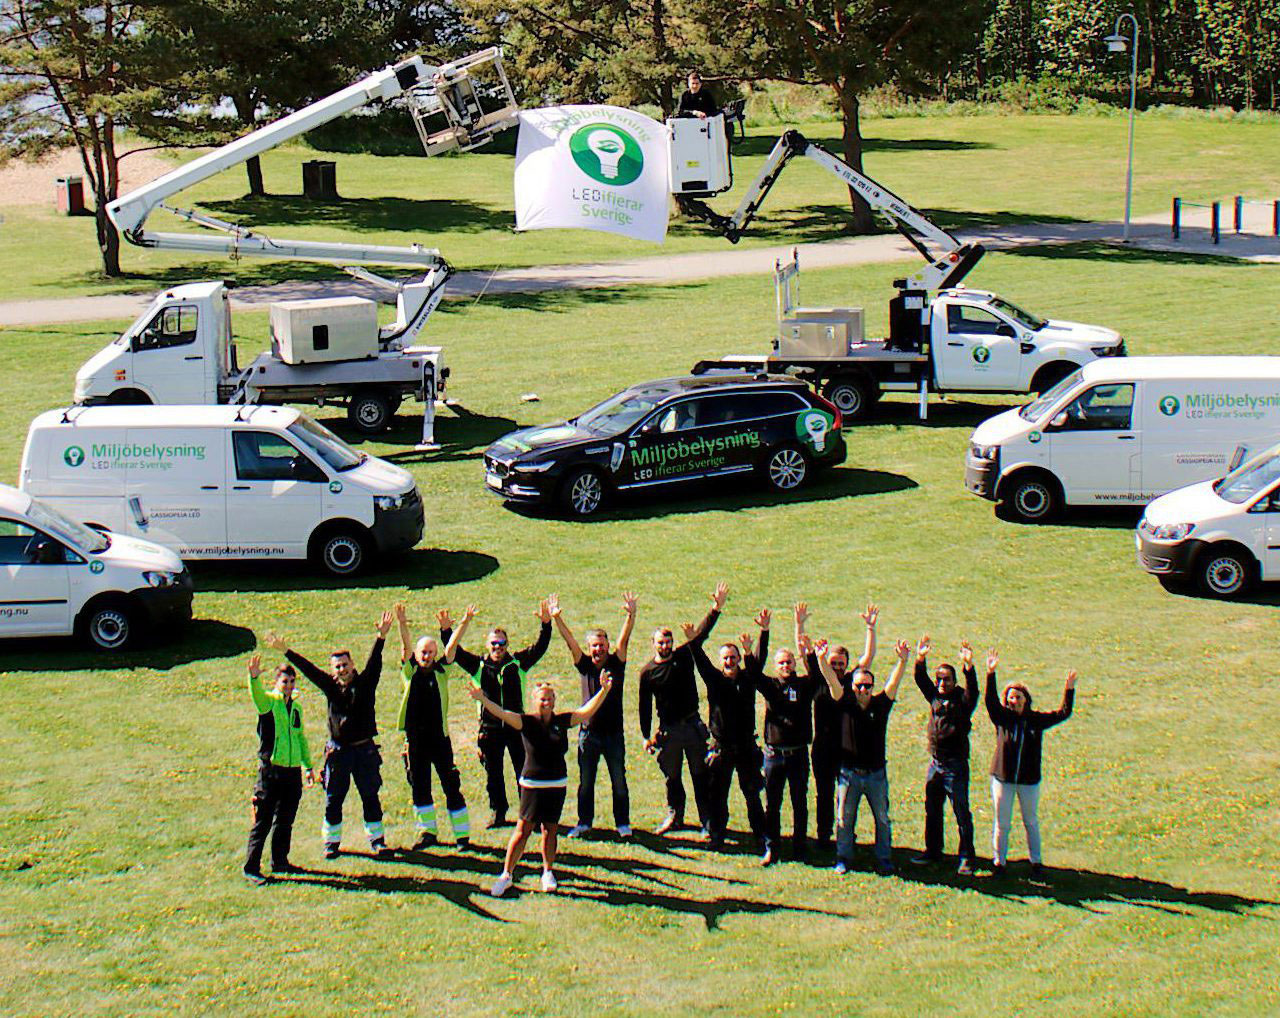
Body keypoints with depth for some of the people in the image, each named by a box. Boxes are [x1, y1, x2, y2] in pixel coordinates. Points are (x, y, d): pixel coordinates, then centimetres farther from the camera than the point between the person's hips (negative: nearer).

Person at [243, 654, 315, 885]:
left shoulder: (295, 707, 15)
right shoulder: (268, 701, -4)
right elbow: (257, 695, -28)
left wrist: (308, 766, 25)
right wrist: (254, 677, -49)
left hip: (293, 771, 6)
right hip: (271, 770, -6)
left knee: (285, 821, 13)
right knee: (263, 821, -4)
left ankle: (280, 861, 26)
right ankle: (251, 868, 0)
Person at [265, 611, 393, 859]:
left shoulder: (365, 683, 0)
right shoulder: (331, 687, 4)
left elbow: (374, 662, -12)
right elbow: (309, 669, 3)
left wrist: (381, 637, -25)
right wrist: (286, 652, 0)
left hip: (365, 749, -1)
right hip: (338, 751, 1)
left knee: (370, 796, 5)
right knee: (333, 799, 6)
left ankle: (377, 840, 14)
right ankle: (332, 842, 17)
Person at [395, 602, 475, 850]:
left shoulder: (440, 671, 4)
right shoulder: (410, 671, 4)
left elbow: (452, 646, -4)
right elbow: (406, 646, -10)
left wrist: (464, 623, -17)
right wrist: (402, 625, -25)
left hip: (440, 738, -1)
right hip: (415, 740, 1)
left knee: (451, 786, 0)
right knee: (419, 787, 9)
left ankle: (462, 835, 5)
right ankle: (427, 831, 22)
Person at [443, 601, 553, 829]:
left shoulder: (518, 663, 4)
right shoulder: (479, 666, 5)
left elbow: (539, 647, -1)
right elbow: (455, 652, 1)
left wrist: (546, 624, -15)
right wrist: (446, 631, -12)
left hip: (516, 725, -1)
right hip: (490, 728, 1)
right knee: (493, 774, 9)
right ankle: (497, 812, 21)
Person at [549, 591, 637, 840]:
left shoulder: (616, 663, 0)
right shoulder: (585, 665, 3)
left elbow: (624, 639, -12)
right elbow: (570, 642, -5)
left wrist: (631, 615, -27)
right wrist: (556, 619, -18)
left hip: (613, 732, -1)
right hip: (589, 732, 1)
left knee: (619, 781, 5)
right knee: (585, 782, 8)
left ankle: (623, 823, 15)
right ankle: (584, 822, 20)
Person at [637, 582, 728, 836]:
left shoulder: (684, 655, 0)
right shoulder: (647, 671, 0)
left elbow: (701, 633, -7)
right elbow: (645, 705, 4)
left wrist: (716, 609, -19)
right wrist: (646, 736, 2)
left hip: (692, 725, -1)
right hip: (667, 729, 1)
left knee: (701, 775, 0)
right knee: (672, 777, 12)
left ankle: (708, 821, 4)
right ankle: (674, 817, 28)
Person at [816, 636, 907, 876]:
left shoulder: (880, 704, 1)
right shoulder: (846, 704, -1)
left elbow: (894, 682, -11)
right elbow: (831, 681, -12)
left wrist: (902, 660, -26)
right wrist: (822, 659, -27)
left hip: (876, 773, 0)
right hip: (849, 772, 0)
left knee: (882, 818, 6)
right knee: (844, 818, 7)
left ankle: (884, 859, 18)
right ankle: (843, 857, 20)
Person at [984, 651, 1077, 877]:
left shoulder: (1037, 719, 1)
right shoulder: (1002, 717, -3)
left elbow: (1063, 713, -2)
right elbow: (990, 700, -18)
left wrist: (1069, 689, -15)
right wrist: (991, 674, -31)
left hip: (1029, 780, 1)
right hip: (1002, 778, -1)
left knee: (1031, 822, 13)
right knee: (1001, 824, 5)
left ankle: (1036, 861, 25)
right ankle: (999, 861, 16)